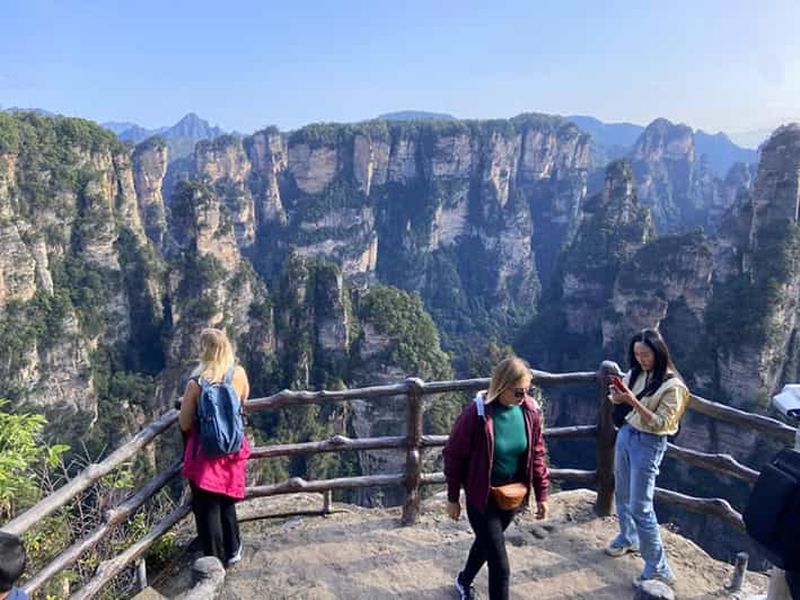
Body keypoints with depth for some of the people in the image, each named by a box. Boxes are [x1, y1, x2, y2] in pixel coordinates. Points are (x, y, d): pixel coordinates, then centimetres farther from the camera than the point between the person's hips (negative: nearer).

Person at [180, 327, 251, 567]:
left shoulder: (196, 383, -20)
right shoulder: (239, 374, -10)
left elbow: (185, 424, -10)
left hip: (205, 451, -4)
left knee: (207, 508, 12)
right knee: (227, 501, 24)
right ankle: (232, 551, 36)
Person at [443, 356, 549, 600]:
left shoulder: (530, 410, -11)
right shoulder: (476, 413, -26)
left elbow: (536, 454, 3)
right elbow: (453, 456, -14)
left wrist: (541, 494, 6)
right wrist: (453, 498, -7)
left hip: (513, 495, 5)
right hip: (483, 496, -5)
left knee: (487, 542, 28)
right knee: (500, 566, -2)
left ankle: (465, 580, 56)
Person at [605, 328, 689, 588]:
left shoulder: (672, 386, -17)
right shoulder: (636, 373, 0)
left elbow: (660, 424, -19)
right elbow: (619, 400, 10)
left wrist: (633, 401, -29)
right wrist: (616, 394, -14)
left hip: (649, 444, -6)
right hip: (625, 434, 6)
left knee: (640, 507, -5)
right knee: (623, 495, 20)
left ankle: (658, 569, 7)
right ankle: (628, 538, 43)